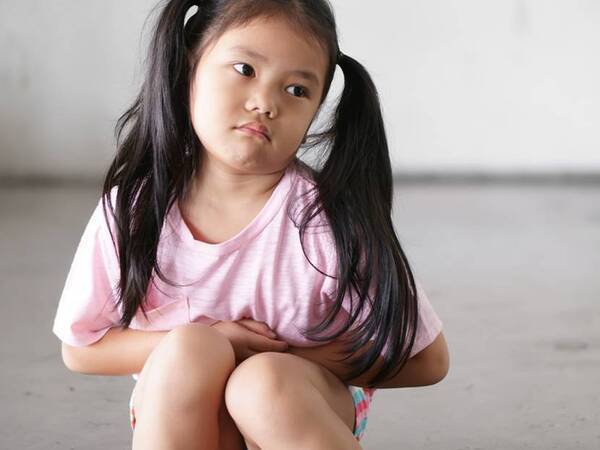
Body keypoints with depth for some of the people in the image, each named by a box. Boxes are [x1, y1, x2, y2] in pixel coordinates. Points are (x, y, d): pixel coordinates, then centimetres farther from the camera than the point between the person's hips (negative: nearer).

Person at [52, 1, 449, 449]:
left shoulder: (329, 218, -20)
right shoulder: (132, 208, -13)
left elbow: (428, 360, -13)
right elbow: (80, 350, -1)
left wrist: (286, 363, -20)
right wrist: (201, 345, -18)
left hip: (303, 414, -2)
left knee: (264, 382, -34)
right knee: (189, 351, -29)